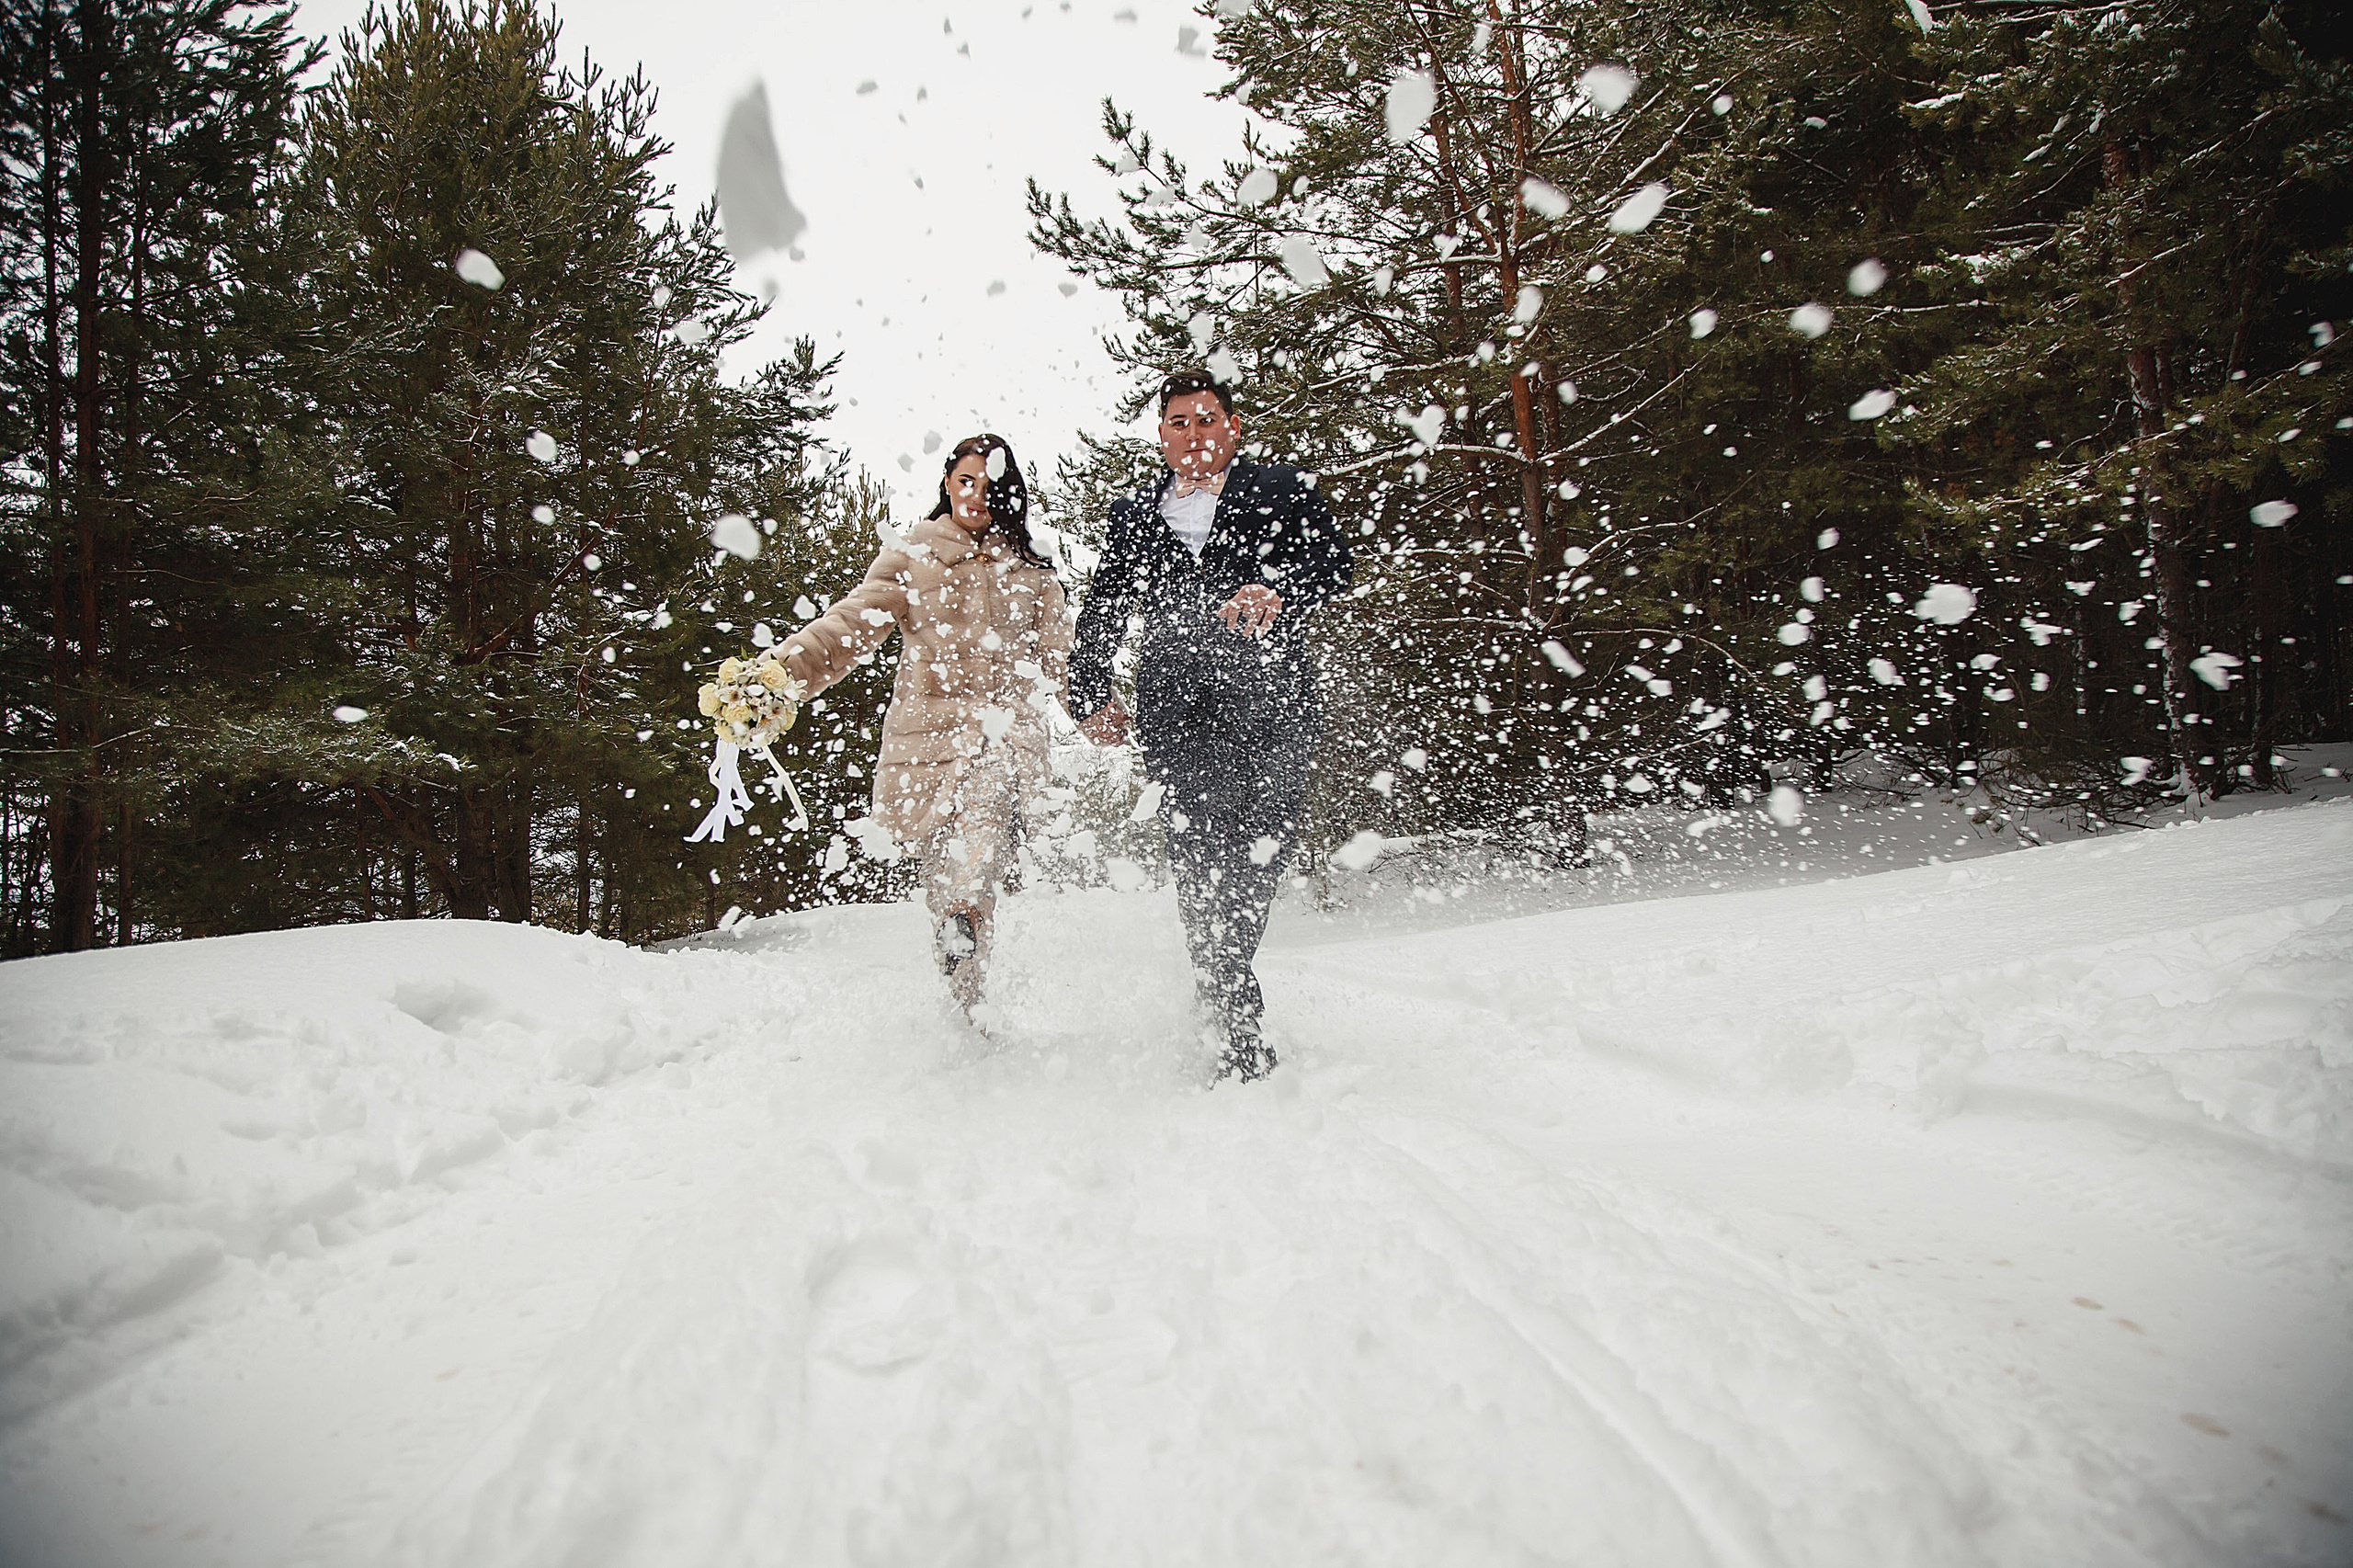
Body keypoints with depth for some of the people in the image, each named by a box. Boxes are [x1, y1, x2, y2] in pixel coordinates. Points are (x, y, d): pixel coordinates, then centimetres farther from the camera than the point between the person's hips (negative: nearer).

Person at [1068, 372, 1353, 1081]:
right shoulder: (1133, 515, 25)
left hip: (1270, 706, -1)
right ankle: (1239, 1036, -7)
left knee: (1256, 859, -8)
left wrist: (1279, 594, -19)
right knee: (1200, 872, -10)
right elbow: (1100, 618, 28)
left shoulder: (1280, 489, 17)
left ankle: (1218, 992, 13)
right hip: (1176, 718, 1)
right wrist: (1088, 694, 16)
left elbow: (1332, 561, 2)